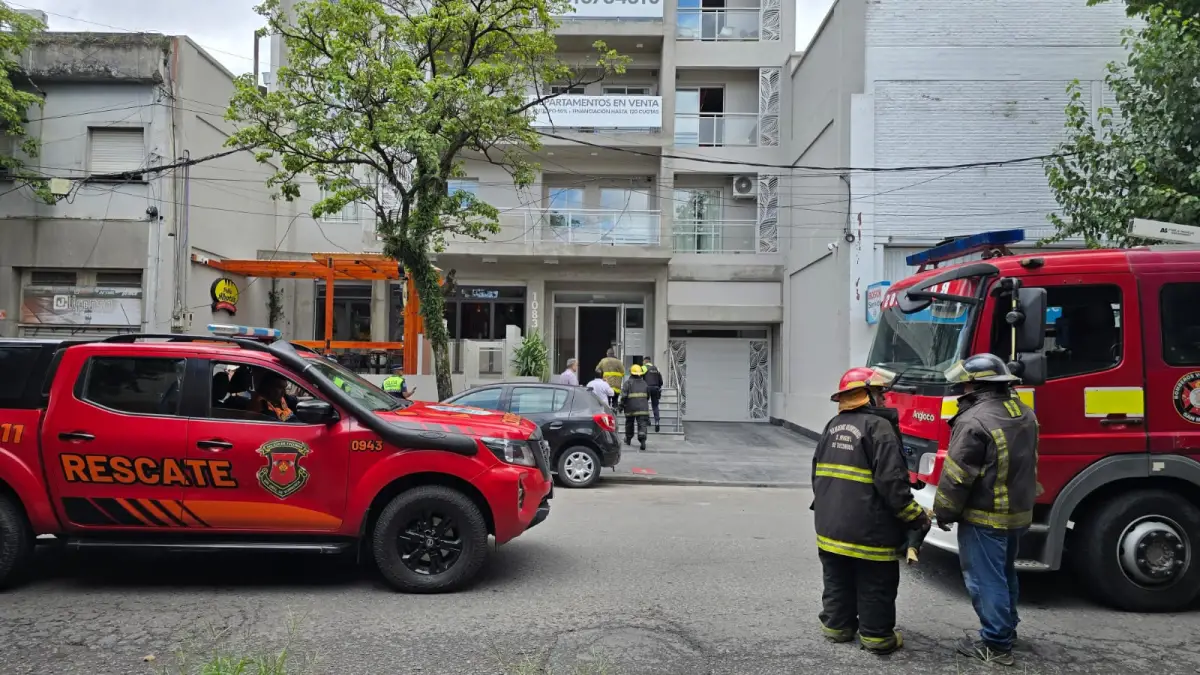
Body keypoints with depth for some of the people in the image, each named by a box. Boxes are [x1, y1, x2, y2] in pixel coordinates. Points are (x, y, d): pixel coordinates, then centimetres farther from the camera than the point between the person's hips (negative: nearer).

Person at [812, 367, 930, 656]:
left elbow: (818, 473, 18)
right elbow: (891, 481, -22)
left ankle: (837, 624, 29)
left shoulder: (833, 425, 10)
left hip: (831, 523, 7)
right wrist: (917, 516, -13)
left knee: (837, 580, 18)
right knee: (875, 586, 8)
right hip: (868, 529, -7)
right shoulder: (878, 426, -16)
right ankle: (876, 635, 17)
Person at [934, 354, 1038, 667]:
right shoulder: (1024, 414, 6)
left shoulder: (975, 421, -23)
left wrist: (943, 513, -8)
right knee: (1005, 574, 22)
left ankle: (996, 645, 9)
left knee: (986, 579, 1)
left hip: (984, 516, -9)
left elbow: (956, 476, -19)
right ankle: (1007, 631, 35)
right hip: (1018, 512, 9)